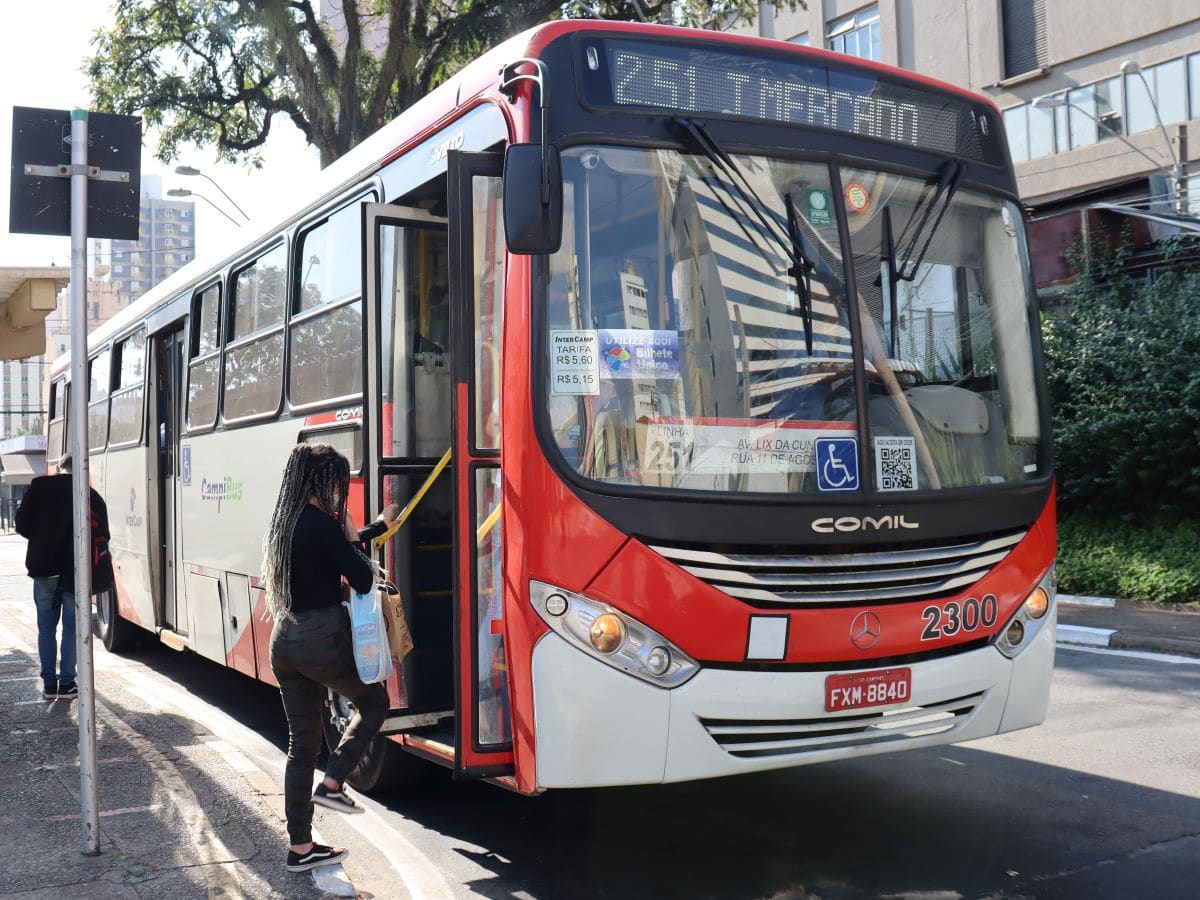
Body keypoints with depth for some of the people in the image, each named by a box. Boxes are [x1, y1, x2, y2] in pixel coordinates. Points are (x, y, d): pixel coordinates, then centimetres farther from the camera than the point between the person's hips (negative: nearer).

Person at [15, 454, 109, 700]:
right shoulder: (92, 496, -3)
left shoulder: (39, 486, -1)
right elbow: (102, 535, -5)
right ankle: (66, 683, 9)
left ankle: (49, 684, 12)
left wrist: (42, 540, 14)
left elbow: (22, 525, -3)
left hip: (44, 569, 1)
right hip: (75, 571, -1)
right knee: (72, 627, 9)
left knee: (46, 627, 12)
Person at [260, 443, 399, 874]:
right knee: (374, 701, 19)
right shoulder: (321, 523, -16)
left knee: (302, 742, 13)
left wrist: (379, 525, 35)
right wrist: (353, 537, 4)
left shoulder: (283, 523, 10)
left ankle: (299, 847, 18)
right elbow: (363, 580, -12)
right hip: (323, 640, -8)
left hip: (284, 641, 8)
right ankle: (332, 784, 11)